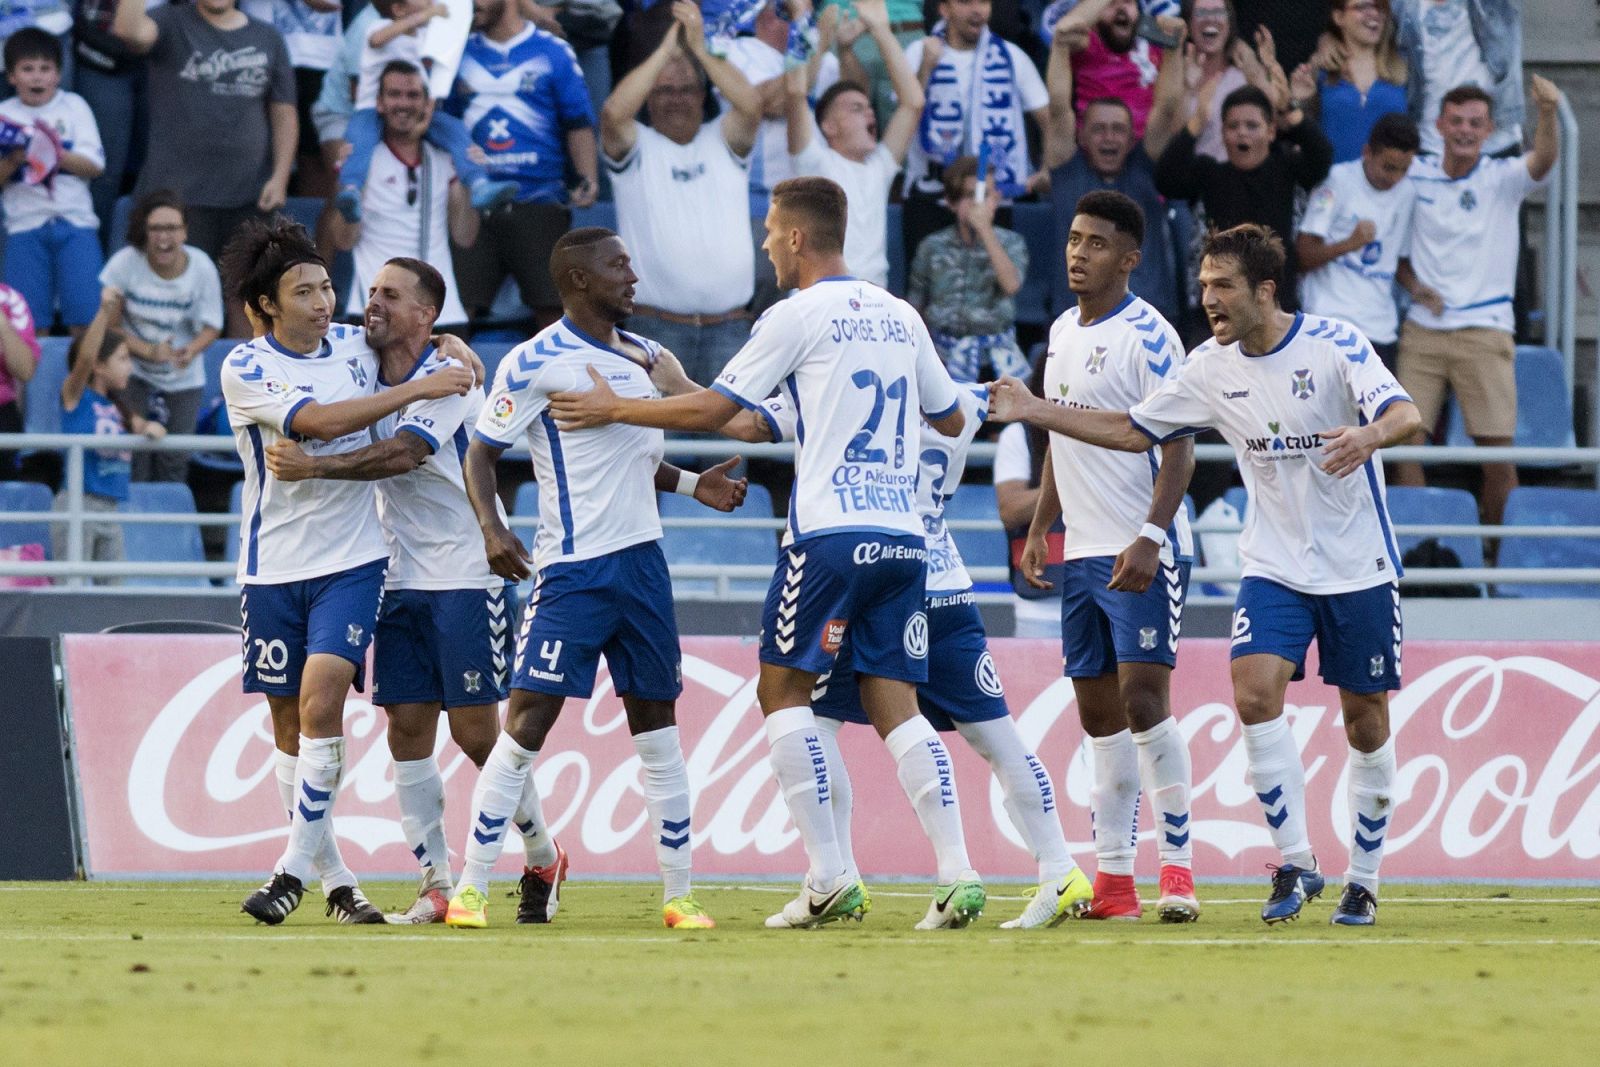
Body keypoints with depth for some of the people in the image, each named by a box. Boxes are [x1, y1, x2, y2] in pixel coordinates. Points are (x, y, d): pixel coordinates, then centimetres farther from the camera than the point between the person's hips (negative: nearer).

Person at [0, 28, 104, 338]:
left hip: (74, 222, -1)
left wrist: (59, 154, -15)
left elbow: (94, 166, 1)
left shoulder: (74, 107, 8)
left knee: (86, 317, -10)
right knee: (30, 323, -3)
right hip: (25, 224, 1)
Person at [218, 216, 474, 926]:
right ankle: (334, 879, 16)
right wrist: (419, 389, -22)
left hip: (353, 560, 1)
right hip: (275, 568, -1)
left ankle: (295, 868, -12)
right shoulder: (246, 370, -9)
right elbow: (321, 421, -22)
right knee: (290, 725, 4)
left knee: (321, 700, -17)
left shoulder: (357, 347, 5)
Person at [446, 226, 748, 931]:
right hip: (572, 570, -6)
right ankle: (470, 889, -6)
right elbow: (481, 453, -4)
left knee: (657, 727, 7)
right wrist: (491, 528, -19)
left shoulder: (642, 353, 13)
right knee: (527, 723, -10)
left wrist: (693, 486, 8)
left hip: (642, 561, 6)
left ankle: (679, 894, 12)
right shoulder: (534, 363, -8)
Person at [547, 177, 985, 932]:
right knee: (894, 704, 5)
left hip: (831, 535, -6)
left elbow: (711, 410, -2)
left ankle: (828, 877, -4)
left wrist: (614, 409, 10)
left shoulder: (798, 317, -3)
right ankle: (958, 875, -9)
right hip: (903, 537, 6)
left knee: (783, 689, 5)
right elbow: (950, 419, 25)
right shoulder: (900, 317, 15)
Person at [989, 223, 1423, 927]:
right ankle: (1296, 863, -9)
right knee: (1254, 692, -19)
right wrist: (1031, 410, 4)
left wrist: (1369, 435, -48)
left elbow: (1406, 414, -25)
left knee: (1366, 722, 3)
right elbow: (1132, 431, 10)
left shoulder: (1333, 344, -14)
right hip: (1275, 569, 3)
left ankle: (1363, 882, 18)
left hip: (1359, 569, -3)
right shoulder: (1211, 367, 0)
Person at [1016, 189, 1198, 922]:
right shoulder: (1063, 333, 14)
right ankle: (1112, 881, 10)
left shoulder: (1146, 336, -11)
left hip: (1140, 554, -8)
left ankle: (1178, 868, -9)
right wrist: (1040, 527, 18)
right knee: (1098, 714, 7)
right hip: (1082, 552, 8)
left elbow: (1179, 450, -15)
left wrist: (1149, 539, -24)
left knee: (1143, 700, -13)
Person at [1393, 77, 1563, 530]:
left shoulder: (1502, 178, -1)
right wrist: (1412, 283, -2)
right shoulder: (1415, 175, 5)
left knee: (1498, 449, -5)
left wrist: (1548, 112, -42)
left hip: (1484, 333, -2)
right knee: (1407, 441, -3)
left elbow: (1543, 161, -22)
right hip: (1422, 331, 2)